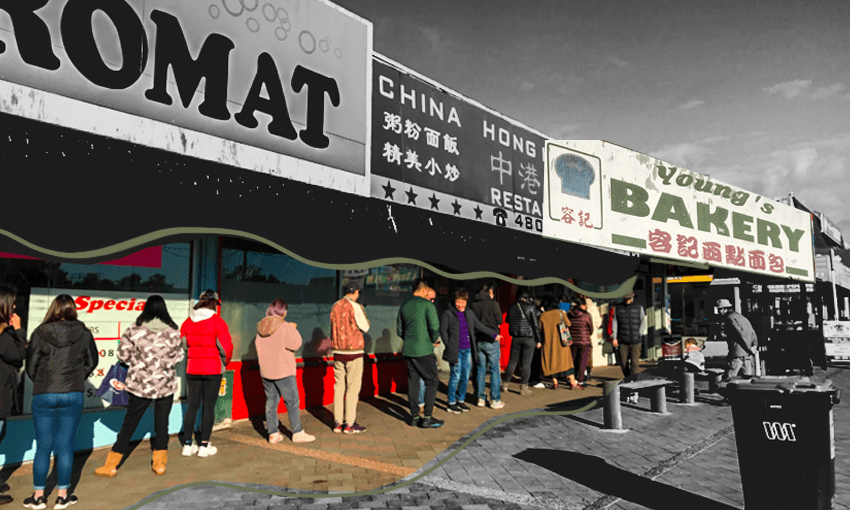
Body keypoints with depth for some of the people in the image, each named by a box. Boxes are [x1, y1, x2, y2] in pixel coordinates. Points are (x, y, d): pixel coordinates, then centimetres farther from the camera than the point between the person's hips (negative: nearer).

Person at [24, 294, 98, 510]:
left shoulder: (40, 333, -6)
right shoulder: (83, 333, -3)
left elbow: (31, 367, 1)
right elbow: (91, 362, 7)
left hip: (43, 395, 0)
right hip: (73, 395, 0)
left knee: (43, 447, 11)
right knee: (65, 446, 9)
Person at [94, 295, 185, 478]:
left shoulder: (134, 330, -9)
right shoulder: (173, 332, -5)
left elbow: (123, 355, -3)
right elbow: (178, 357, 3)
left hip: (141, 384, -1)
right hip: (166, 384, 1)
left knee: (129, 424, 11)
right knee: (162, 423, 13)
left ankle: (111, 465, 18)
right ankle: (159, 463, 19)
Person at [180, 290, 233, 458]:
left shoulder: (187, 322, 3)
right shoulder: (218, 322, -11)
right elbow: (226, 347, -13)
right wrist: (225, 362, 6)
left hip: (192, 368, 4)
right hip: (213, 369, -4)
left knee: (192, 406, 12)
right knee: (209, 406, 4)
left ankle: (187, 445, 17)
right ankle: (204, 446, 9)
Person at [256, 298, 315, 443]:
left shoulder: (261, 326, 5)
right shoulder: (284, 327, -16)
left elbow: (258, 344, 13)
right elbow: (295, 344, -12)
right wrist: (293, 330, 0)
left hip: (265, 371, 6)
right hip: (283, 371, -6)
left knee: (271, 401, 12)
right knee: (292, 401, 3)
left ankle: (273, 433, 14)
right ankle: (297, 432, 9)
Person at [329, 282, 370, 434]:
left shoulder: (335, 306, 8)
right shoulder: (355, 307, -11)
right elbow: (364, 328, -7)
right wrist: (365, 318, 12)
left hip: (338, 351, 6)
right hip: (353, 351, -6)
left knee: (339, 386, 10)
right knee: (353, 387, 0)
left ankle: (337, 423, 13)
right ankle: (349, 424, 2)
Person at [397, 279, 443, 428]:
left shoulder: (404, 306, 10)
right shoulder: (428, 305, -9)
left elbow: (399, 330, 14)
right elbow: (434, 327, -16)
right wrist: (435, 340, 2)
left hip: (408, 350, 6)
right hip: (424, 350, -6)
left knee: (413, 382, 11)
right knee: (431, 381, 3)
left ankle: (414, 417, 16)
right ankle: (427, 417, 2)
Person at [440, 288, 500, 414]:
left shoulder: (469, 313, 10)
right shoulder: (448, 314, -4)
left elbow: (479, 326, 18)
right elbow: (443, 330, -2)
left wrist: (494, 334, 21)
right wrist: (449, 345, -6)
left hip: (467, 350, 5)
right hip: (455, 351, -5)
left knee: (465, 377, 8)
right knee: (456, 376, -5)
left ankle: (460, 400, 24)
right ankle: (451, 403, 8)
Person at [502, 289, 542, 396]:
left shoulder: (511, 308, 6)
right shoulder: (531, 307, -6)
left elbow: (508, 322, 14)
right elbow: (536, 325, -6)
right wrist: (538, 340, -2)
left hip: (516, 338, 4)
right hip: (529, 338, -3)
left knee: (512, 361, 12)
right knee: (527, 363, 1)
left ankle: (505, 383, 18)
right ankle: (523, 387, 2)